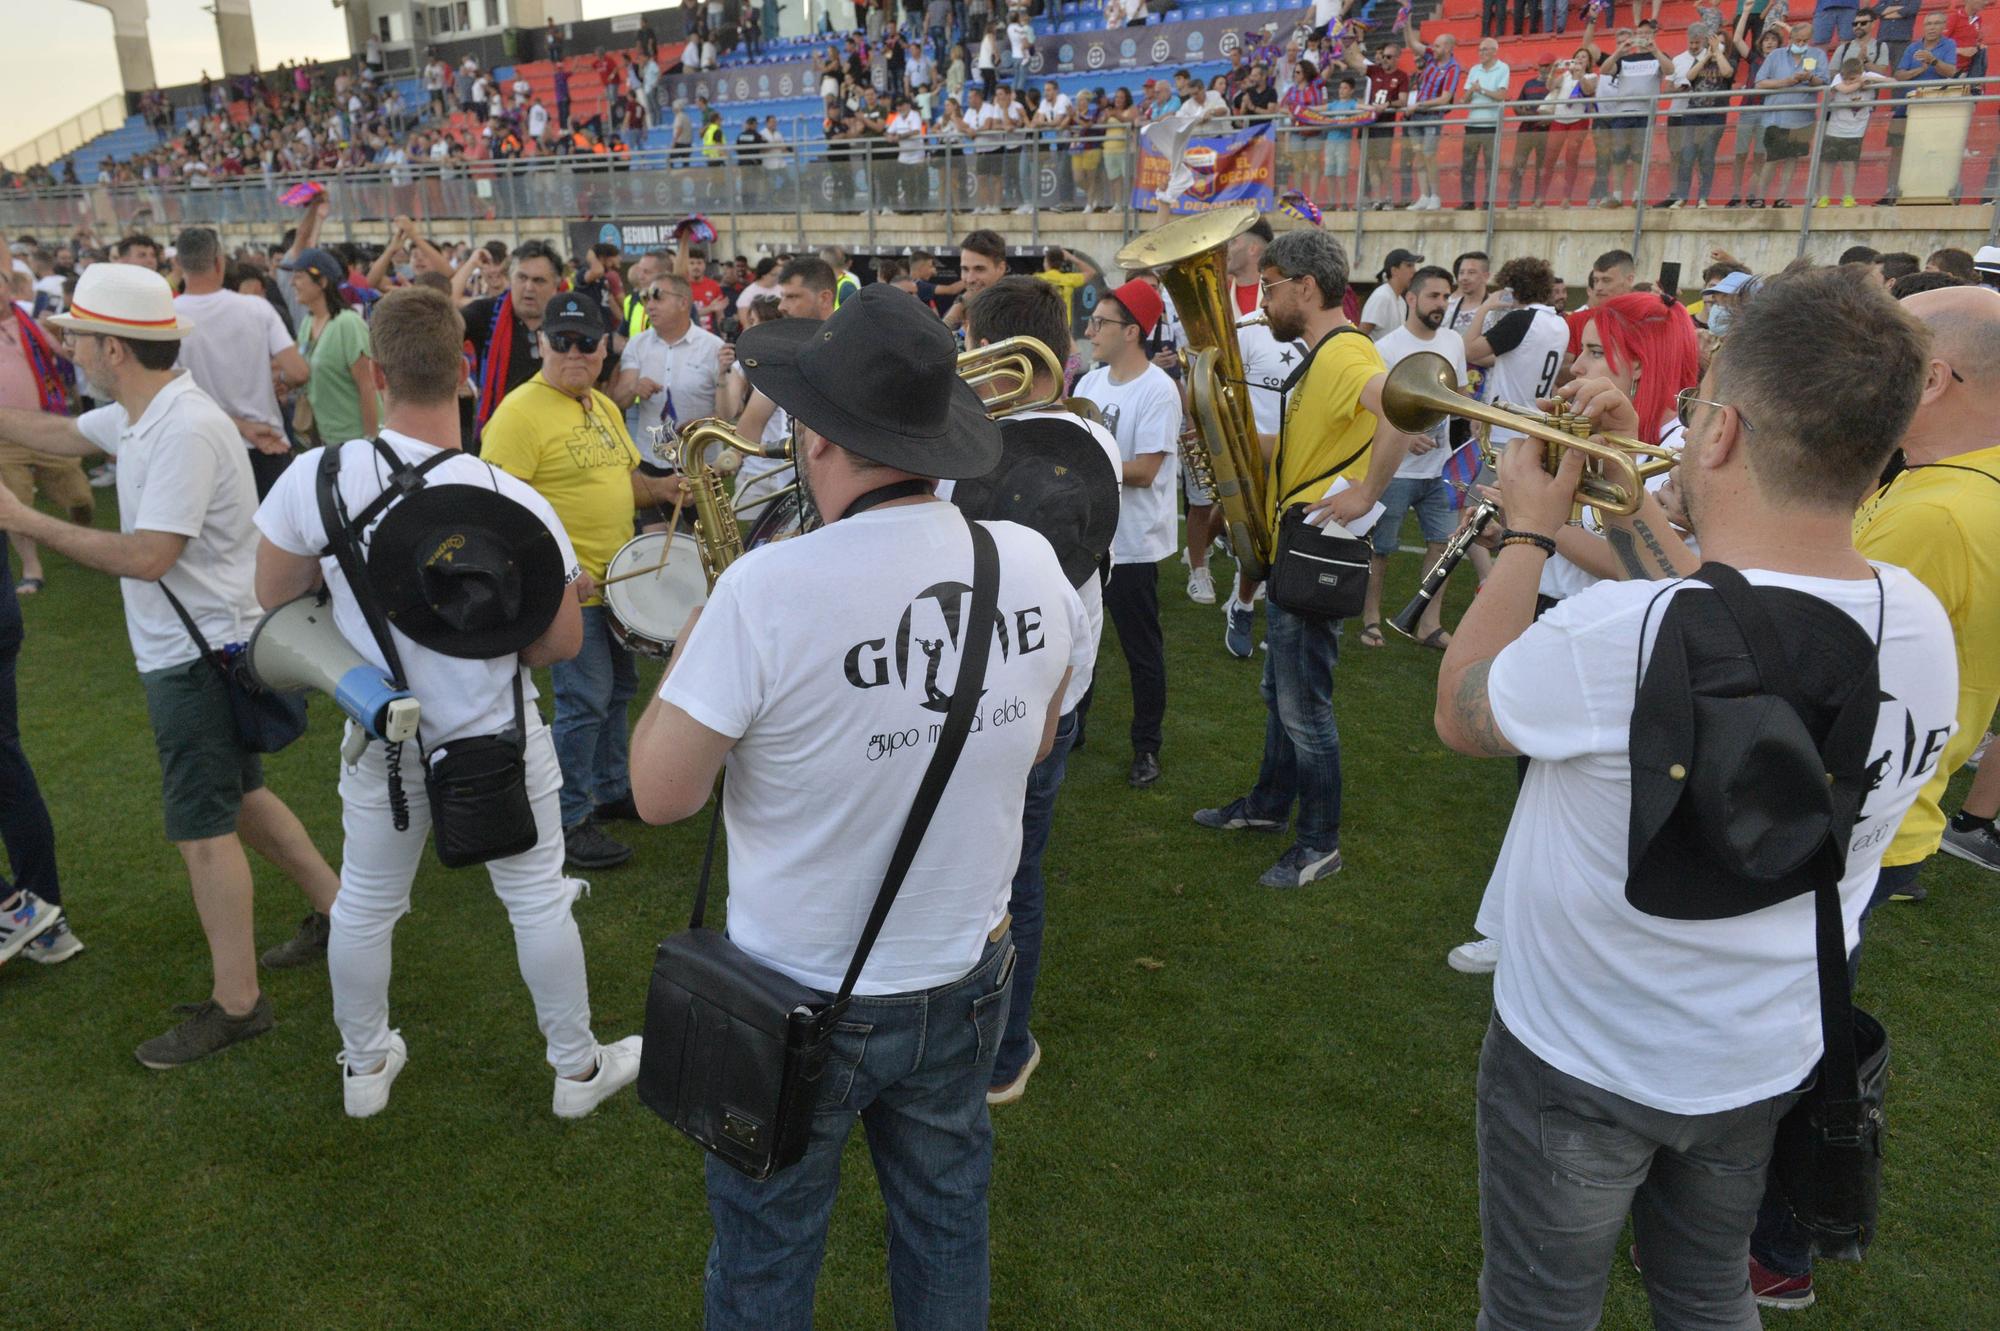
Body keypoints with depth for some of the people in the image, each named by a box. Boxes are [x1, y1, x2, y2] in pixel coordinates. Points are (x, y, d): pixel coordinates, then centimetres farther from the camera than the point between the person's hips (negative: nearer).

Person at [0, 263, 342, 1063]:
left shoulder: (185, 432, -25)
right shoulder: (137, 413, 6)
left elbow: (146, 556, -28)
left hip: (200, 655, -10)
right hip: (189, 649, 10)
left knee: (202, 826, -2)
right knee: (235, 797, 20)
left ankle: (236, 1004, 9)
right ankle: (334, 911, 32)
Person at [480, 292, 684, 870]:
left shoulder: (604, 407, 12)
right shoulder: (521, 411, -16)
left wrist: (660, 488, 2)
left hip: (616, 579, 9)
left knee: (619, 687, 19)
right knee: (585, 701, -5)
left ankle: (612, 790, 36)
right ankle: (568, 819, 10)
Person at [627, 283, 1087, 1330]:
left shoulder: (766, 590, -28)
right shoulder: (1032, 563, -13)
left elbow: (662, 795, -17)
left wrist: (688, 656, -2)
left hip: (801, 1004, -4)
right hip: (963, 985, 4)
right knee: (947, 1226, 27)